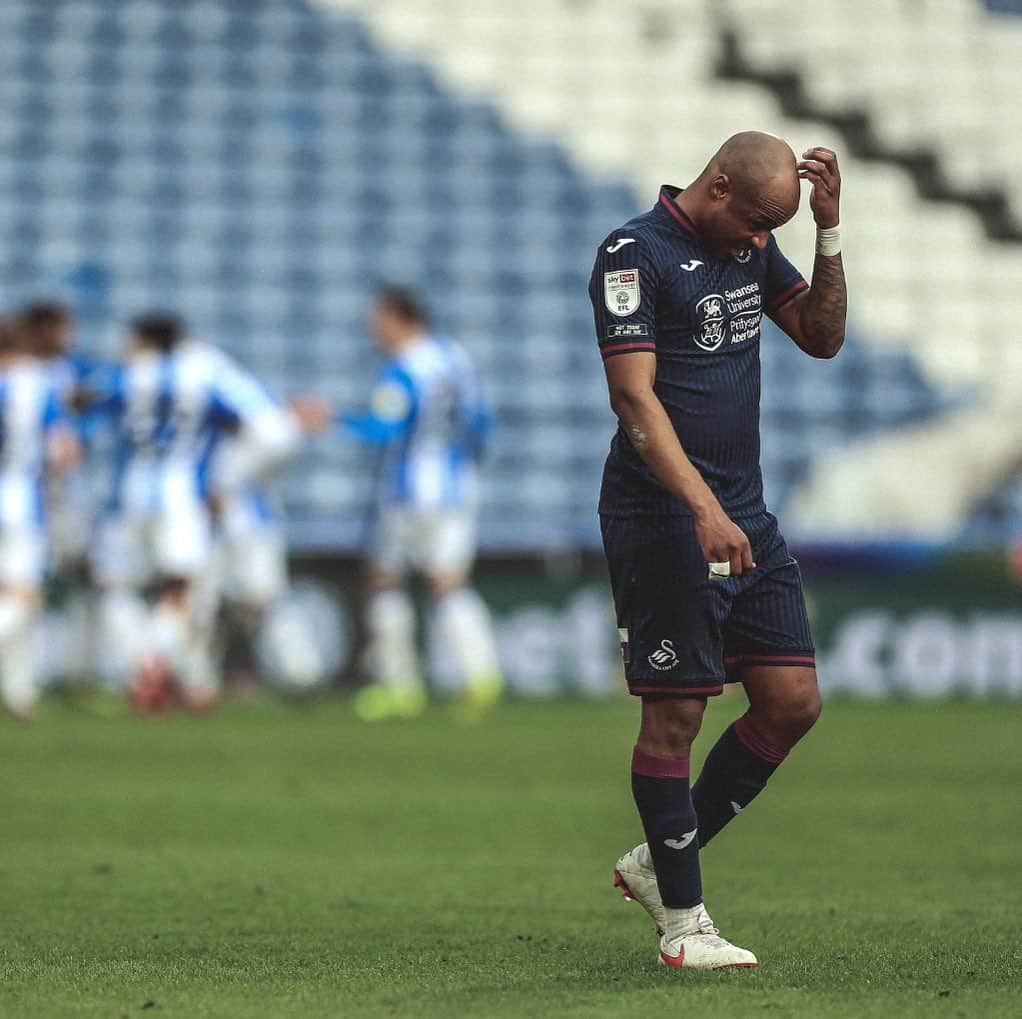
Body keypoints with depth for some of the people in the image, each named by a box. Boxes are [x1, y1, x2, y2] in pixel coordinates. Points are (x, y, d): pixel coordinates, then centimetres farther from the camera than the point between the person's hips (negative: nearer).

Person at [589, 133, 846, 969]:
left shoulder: (751, 244, 12)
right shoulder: (634, 254, -12)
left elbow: (823, 336, 16)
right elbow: (634, 396, -19)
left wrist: (829, 230, 2)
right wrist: (703, 509, -28)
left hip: (745, 515, 8)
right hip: (663, 517, -8)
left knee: (793, 702, 5)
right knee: (675, 714, -4)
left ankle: (660, 860, 19)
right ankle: (681, 920, 6)